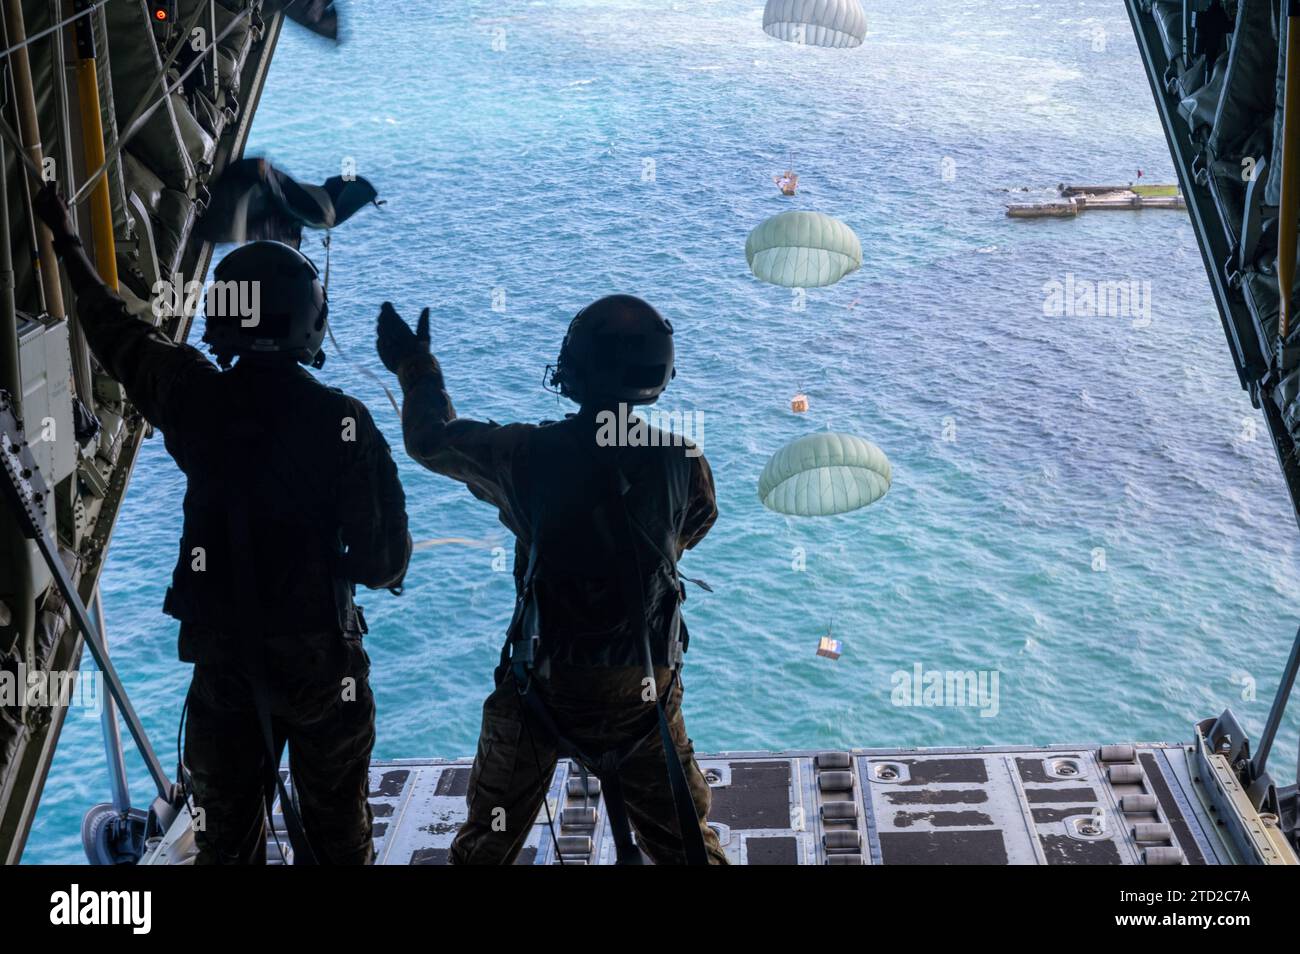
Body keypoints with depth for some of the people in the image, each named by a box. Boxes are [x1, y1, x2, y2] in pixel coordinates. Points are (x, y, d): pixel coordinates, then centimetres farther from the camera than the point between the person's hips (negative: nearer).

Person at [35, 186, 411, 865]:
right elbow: (382, 557, -17)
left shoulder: (194, 399, -10)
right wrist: (384, 569, 8)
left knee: (226, 834, 20)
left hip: (221, 656, 3)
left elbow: (116, 331, 9)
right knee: (335, 832, 14)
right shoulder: (341, 420, -19)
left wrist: (66, 241, 25)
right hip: (321, 659, -3)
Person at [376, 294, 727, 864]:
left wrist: (414, 364, 17)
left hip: (545, 683, -1)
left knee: (489, 838, 21)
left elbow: (432, 440, 0)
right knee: (685, 837, 17)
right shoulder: (680, 460, -13)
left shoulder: (527, 454, -17)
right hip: (645, 688, 1)